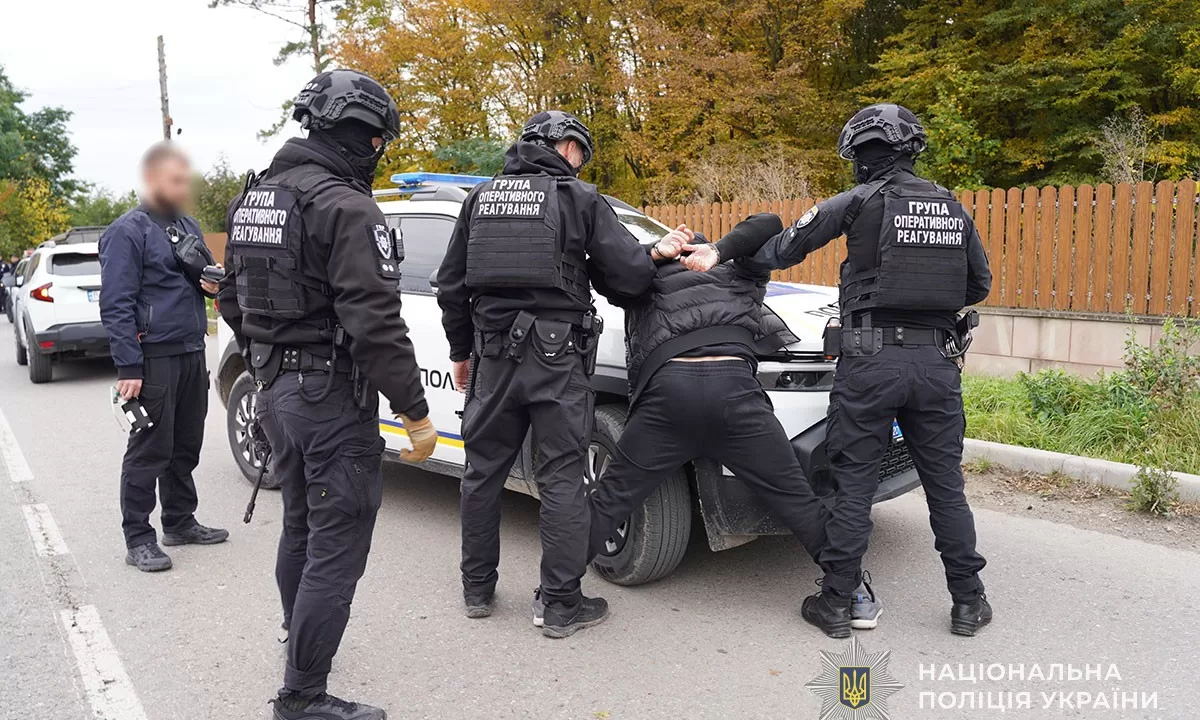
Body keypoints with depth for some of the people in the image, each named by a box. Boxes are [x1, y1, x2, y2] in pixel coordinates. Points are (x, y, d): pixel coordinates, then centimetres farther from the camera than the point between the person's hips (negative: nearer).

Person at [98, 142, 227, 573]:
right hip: (154, 359, -7)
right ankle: (138, 540, 7)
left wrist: (213, 283, 1)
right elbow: (116, 305, -13)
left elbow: (209, 276, 27)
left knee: (186, 447, 14)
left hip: (192, 355, 8)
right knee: (149, 451, -3)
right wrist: (128, 367, -20)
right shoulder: (128, 232, -8)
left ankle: (180, 522, 27)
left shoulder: (188, 227, 16)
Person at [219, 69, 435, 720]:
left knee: (300, 526, 25)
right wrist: (415, 413, -19)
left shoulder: (253, 198, 11)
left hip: (275, 391, 10)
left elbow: (234, 301, 18)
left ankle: (299, 636, 44)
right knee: (336, 550, 0)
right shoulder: (346, 208, -18)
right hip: (333, 398, -9)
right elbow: (373, 323, -24)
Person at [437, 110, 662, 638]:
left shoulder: (480, 198, 12)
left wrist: (461, 350, 23)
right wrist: (657, 256, 16)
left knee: (483, 471, 15)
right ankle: (561, 605, 9)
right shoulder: (580, 199, -2)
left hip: (494, 353, 5)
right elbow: (630, 274, -8)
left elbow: (451, 285, 13)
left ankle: (477, 589, 26)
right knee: (561, 479, 3)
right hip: (557, 357, -4)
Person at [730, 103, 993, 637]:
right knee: (945, 483, 13)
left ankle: (836, 602, 10)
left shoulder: (861, 202, -4)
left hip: (871, 359, -4)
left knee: (853, 483, 3)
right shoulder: (953, 209, 11)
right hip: (936, 360, 4)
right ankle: (968, 601, 20)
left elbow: (784, 248, -1)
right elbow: (980, 285, 19)